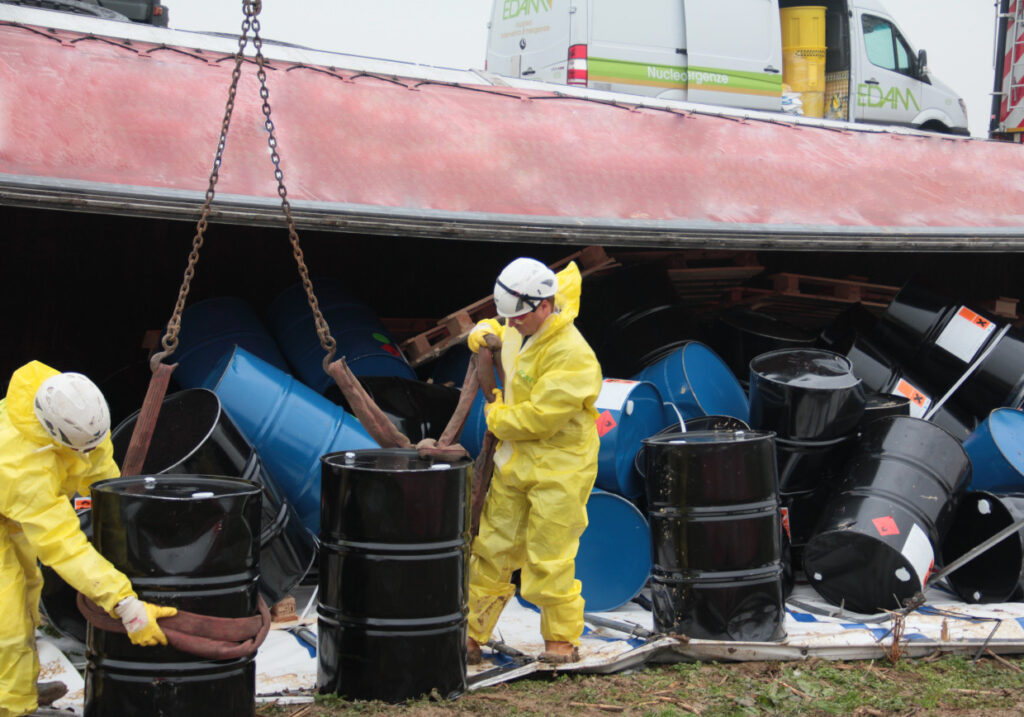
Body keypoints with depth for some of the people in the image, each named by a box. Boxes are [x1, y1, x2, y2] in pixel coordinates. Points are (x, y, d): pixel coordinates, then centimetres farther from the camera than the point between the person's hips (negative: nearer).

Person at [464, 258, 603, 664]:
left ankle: (563, 640, 12)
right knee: (492, 551, 10)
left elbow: (539, 417, -26)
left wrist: (497, 416, -7)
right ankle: (471, 637, 17)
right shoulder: (518, 333, 6)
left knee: (548, 560, -5)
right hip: (514, 464, 8)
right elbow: (495, 332, 31)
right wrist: (482, 333, 5)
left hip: (558, 471, -8)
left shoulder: (572, 356, -23)